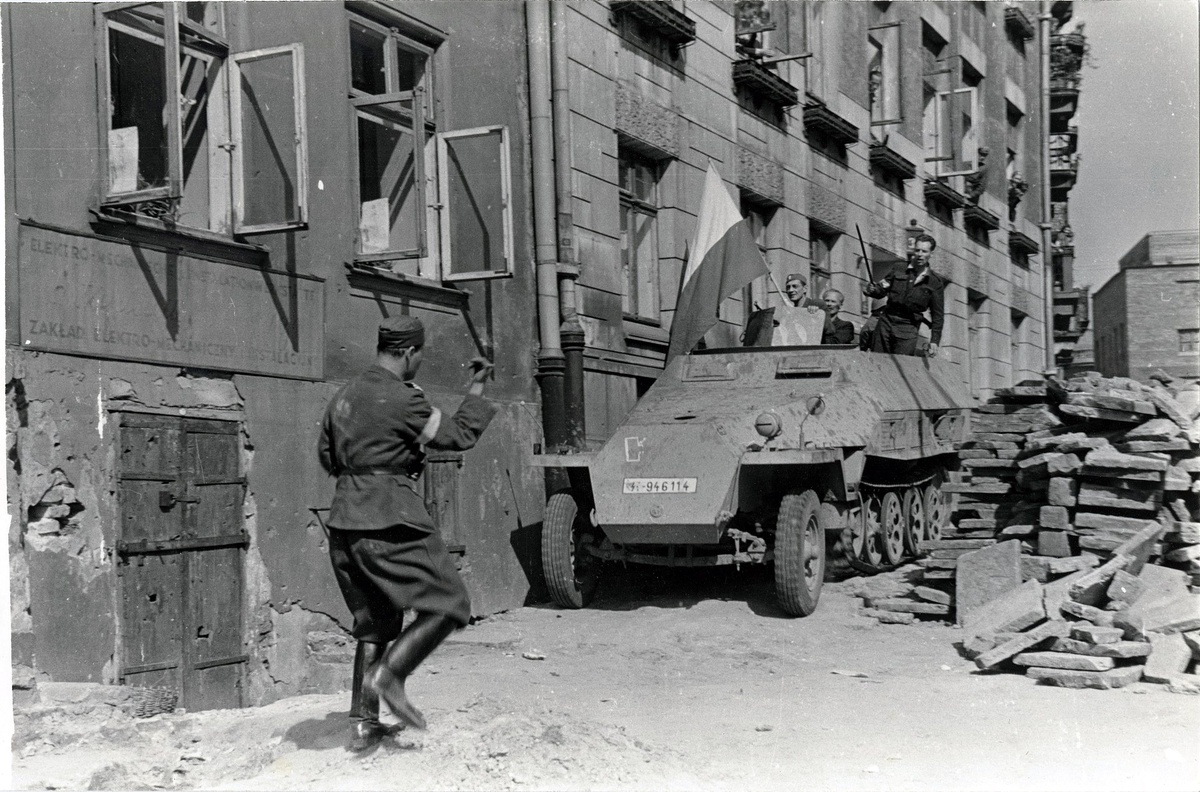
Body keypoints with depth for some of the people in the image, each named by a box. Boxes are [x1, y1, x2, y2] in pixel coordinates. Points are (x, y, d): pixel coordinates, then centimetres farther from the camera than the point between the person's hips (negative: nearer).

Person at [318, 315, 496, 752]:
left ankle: (362, 724, 13)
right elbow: (459, 437, -4)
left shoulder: (344, 396, 12)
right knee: (449, 606, 3)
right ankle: (389, 673, -12)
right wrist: (477, 389, 7)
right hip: (390, 521, -8)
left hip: (345, 519, 8)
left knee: (374, 621, 16)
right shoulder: (404, 399, -12)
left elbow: (327, 456, 23)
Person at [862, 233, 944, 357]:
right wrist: (872, 290, -15)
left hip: (908, 328, -2)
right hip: (886, 321, 2)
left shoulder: (935, 281, 5)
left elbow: (938, 314, 6)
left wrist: (934, 341, -1)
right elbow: (881, 290, 9)